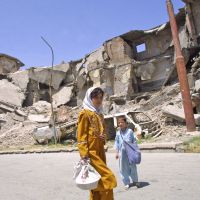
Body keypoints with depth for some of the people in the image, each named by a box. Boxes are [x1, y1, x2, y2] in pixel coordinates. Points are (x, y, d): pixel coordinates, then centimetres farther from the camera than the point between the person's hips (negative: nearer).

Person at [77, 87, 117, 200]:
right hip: (91, 152, -8)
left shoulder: (100, 114, 15)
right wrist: (84, 155, -17)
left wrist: (103, 137, 7)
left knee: (97, 183, 13)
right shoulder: (85, 113, -7)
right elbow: (81, 135, -12)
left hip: (100, 152, 8)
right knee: (108, 178, -10)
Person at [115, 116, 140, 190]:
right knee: (123, 168, 6)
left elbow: (134, 141, 0)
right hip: (122, 153, 2)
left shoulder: (130, 131, -6)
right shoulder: (118, 133, 1)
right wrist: (117, 152, 5)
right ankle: (126, 183, 20)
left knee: (132, 167, 10)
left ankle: (135, 181, 30)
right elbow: (116, 143, 8)